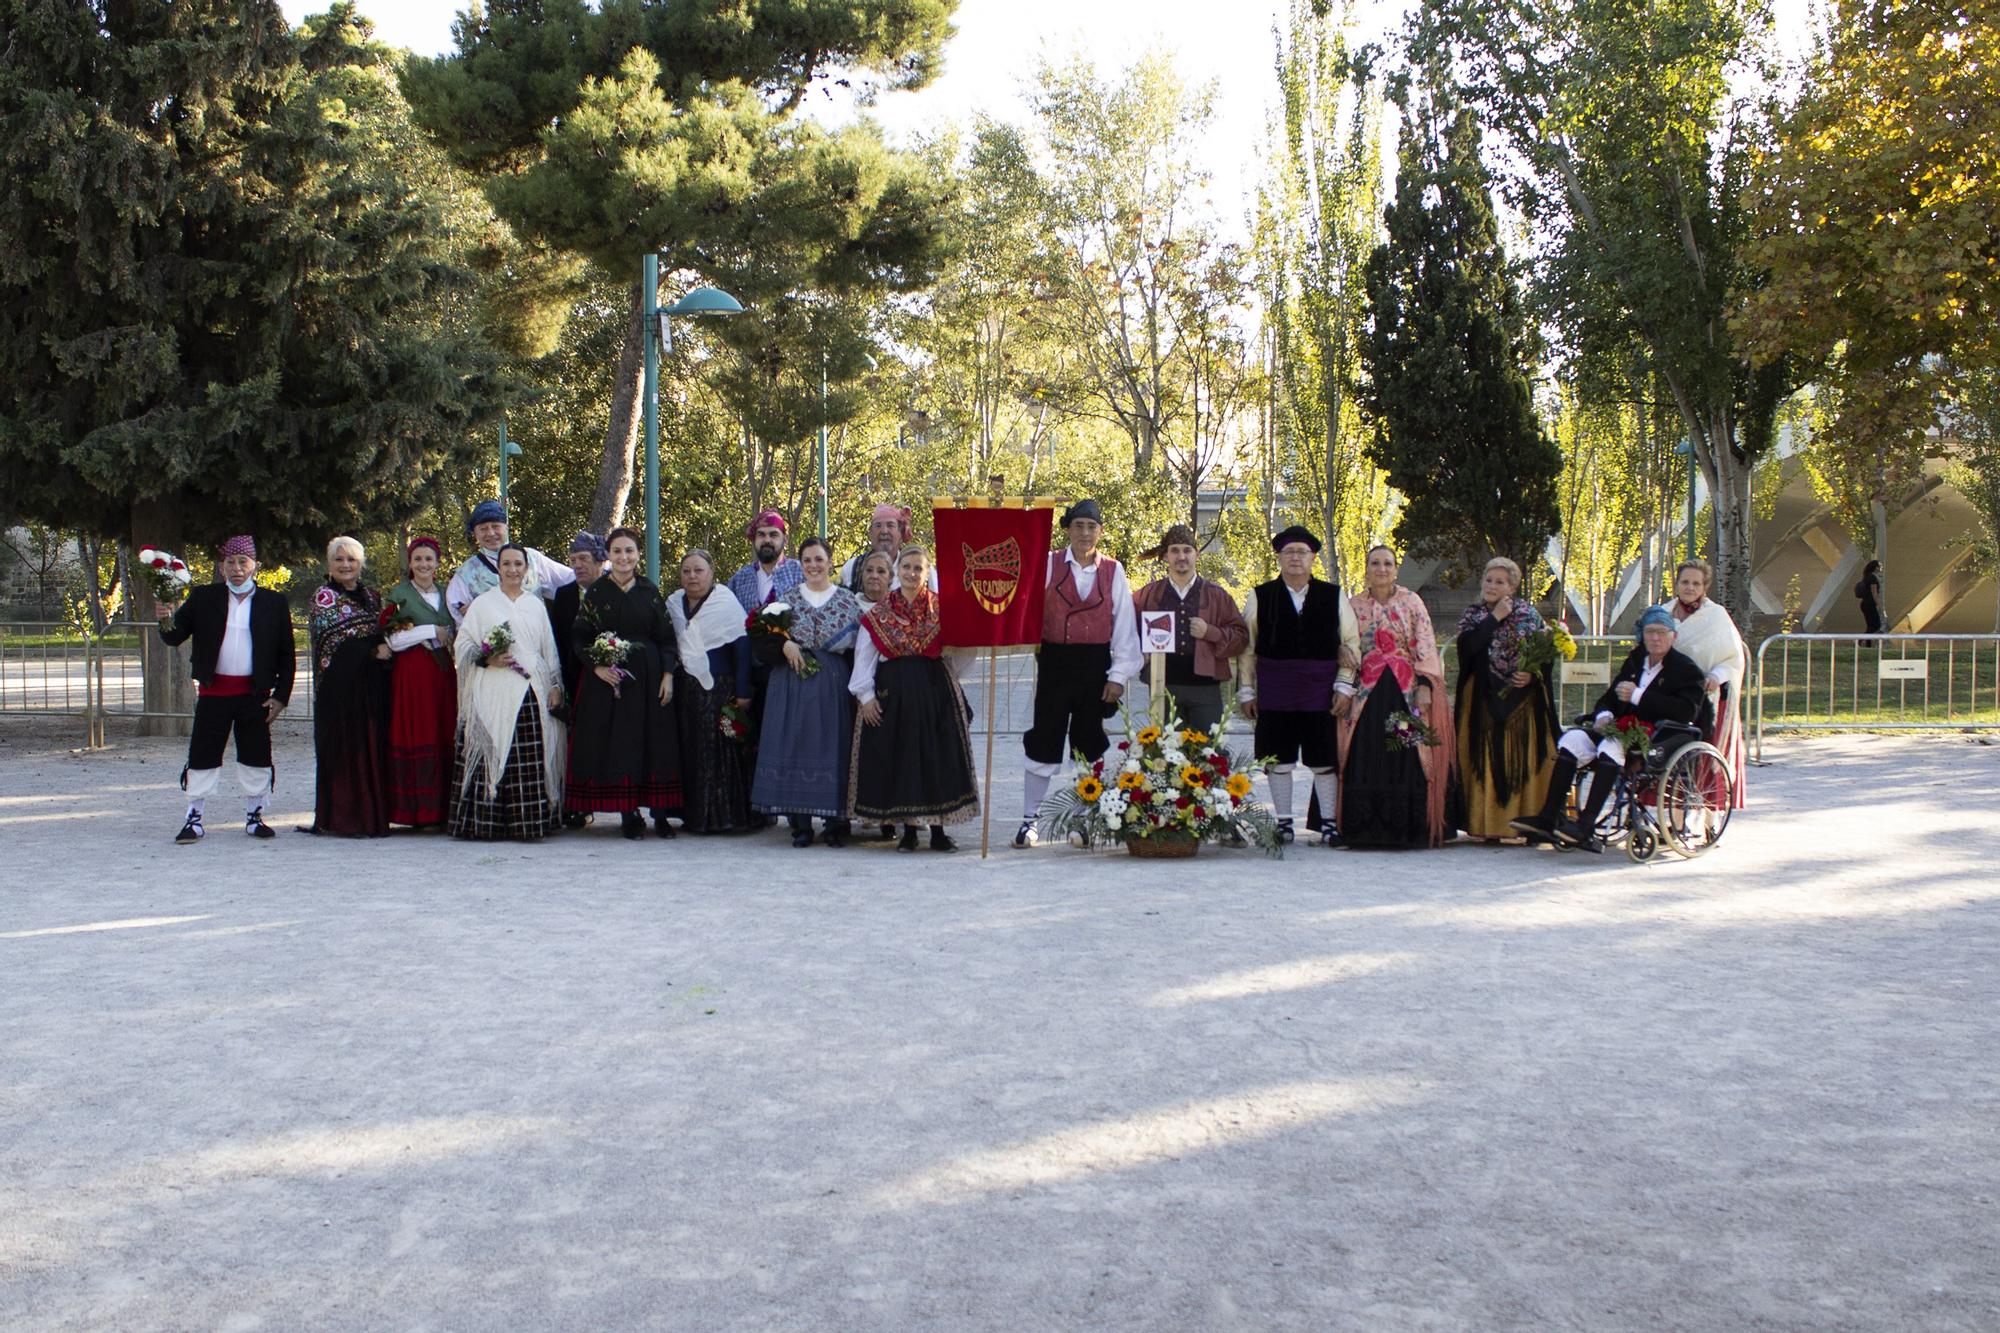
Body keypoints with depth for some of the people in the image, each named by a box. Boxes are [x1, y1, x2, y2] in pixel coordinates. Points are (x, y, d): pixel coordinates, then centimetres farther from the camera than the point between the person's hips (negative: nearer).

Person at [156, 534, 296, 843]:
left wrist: (280, 696, -2)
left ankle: (254, 816, 19)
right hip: (213, 691, 0)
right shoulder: (203, 599, 3)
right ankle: (194, 818, 12)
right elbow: (174, 638, 2)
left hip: (255, 694, 0)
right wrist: (168, 622, -21)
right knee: (202, 756, 2)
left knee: (256, 757, 5)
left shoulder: (274, 603, 2)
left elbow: (287, 654, 3)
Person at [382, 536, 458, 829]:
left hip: (444, 673, 5)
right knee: (417, 737, -7)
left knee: (445, 736, 0)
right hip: (412, 674, -4)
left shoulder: (446, 593, 17)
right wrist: (431, 632, -10)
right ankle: (419, 811, -4)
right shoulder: (399, 595, 3)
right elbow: (393, 640, -6)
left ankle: (443, 809, 4)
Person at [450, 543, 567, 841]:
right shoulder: (482, 604, 9)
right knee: (491, 753, -8)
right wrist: (486, 660, -11)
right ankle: (487, 824, -4)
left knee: (532, 760, -6)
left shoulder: (536, 605, 18)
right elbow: (462, 645, 6)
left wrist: (555, 686, 10)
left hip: (531, 693, 2)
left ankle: (529, 823, -2)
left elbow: (549, 649, 19)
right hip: (493, 693, -2)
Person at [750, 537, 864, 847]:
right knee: (794, 746, -2)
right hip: (793, 683, 1)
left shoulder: (847, 599, 6)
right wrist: (784, 645, -11)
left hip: (834, 682, -1)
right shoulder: (789, 598, 10)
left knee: (833, 746, -2)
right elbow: (763, 637, 6)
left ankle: (836, 824, 6)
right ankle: (800, 824, 5)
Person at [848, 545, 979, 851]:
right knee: (898, 755, 1)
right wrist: (865, 694, -1)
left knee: (937, 755, -2)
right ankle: (908, 830, 11)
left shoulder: (942, 608, 5)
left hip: (935, 689, -1)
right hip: (893, 692, 1)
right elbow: (864, 656, 6)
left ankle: (938, 830, 6)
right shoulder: (879, 613, 7)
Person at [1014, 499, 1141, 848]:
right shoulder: (1049, 564, 1)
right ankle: (1029, 819, 11)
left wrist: (1119, 675, 0)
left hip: (1095, 664, 1)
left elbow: (1124, 625, 4)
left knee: (1091, 741, 8)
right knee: (1043, 740, 2)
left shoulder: (1114, 571, 4)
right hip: (1055, 662, -1)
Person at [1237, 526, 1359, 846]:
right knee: (1279, 759, 3)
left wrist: (1344, 685, -2)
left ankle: (1329, 823, 12)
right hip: (1275, 690, 0)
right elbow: (1247, 647, 5)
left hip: (1320, 689, 0)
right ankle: (1283, 823, 12)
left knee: (1325, 759, 3)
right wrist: (1246, 690, 2)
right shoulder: (1260, 597, 5)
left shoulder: (1333, 596, 7)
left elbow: (1350, 643, 6)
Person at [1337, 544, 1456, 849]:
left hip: (1406, 692, -1)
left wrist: (1425, 686, -10)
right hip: (1365, 694, 1)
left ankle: (1406, 827, -2)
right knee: (1364, 758, -5)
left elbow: (1426, 647, 0)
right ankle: (1364, 827, -2)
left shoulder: (1412, 602, 6)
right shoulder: (1354, 605, 11)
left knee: (1406, 758, -6)